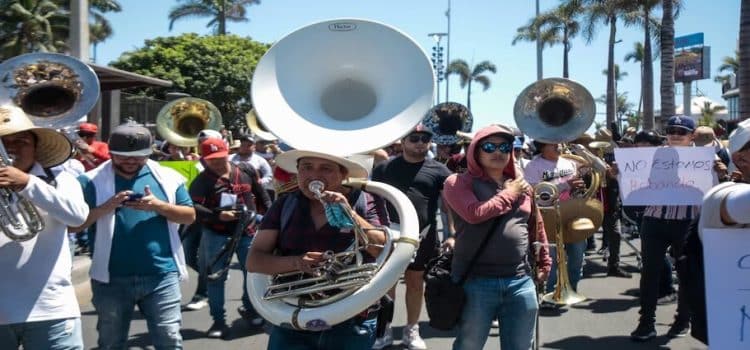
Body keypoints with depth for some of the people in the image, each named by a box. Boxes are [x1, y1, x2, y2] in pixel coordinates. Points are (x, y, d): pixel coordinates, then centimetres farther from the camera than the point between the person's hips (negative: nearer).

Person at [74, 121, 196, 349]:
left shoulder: (168, 177, 4)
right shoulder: (92, 181, -1)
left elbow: (190, 216, 3)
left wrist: (158, 206, -14)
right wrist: (104, 208, -20)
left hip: (161, 275, 0)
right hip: (111, 278, 0)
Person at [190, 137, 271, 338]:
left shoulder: (246, 171, 3)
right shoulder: (202, 180, -8)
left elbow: (262, 196, 14)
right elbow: (194, 207, -20)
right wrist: (218, 215, -32)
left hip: (248, 232, 3)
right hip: (217, 235, -2)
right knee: (216, 278, 3)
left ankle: (249, 309, 33)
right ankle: (219, 321, 14)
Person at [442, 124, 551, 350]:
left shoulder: (522, 186, 14)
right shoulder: (459, 183, -2)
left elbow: (536, 227, 24)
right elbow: (474, 214, -20)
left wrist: (544, 263, 25)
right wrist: (508, 194, -6)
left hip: (520, 282, 5)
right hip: (475, 282, -4)